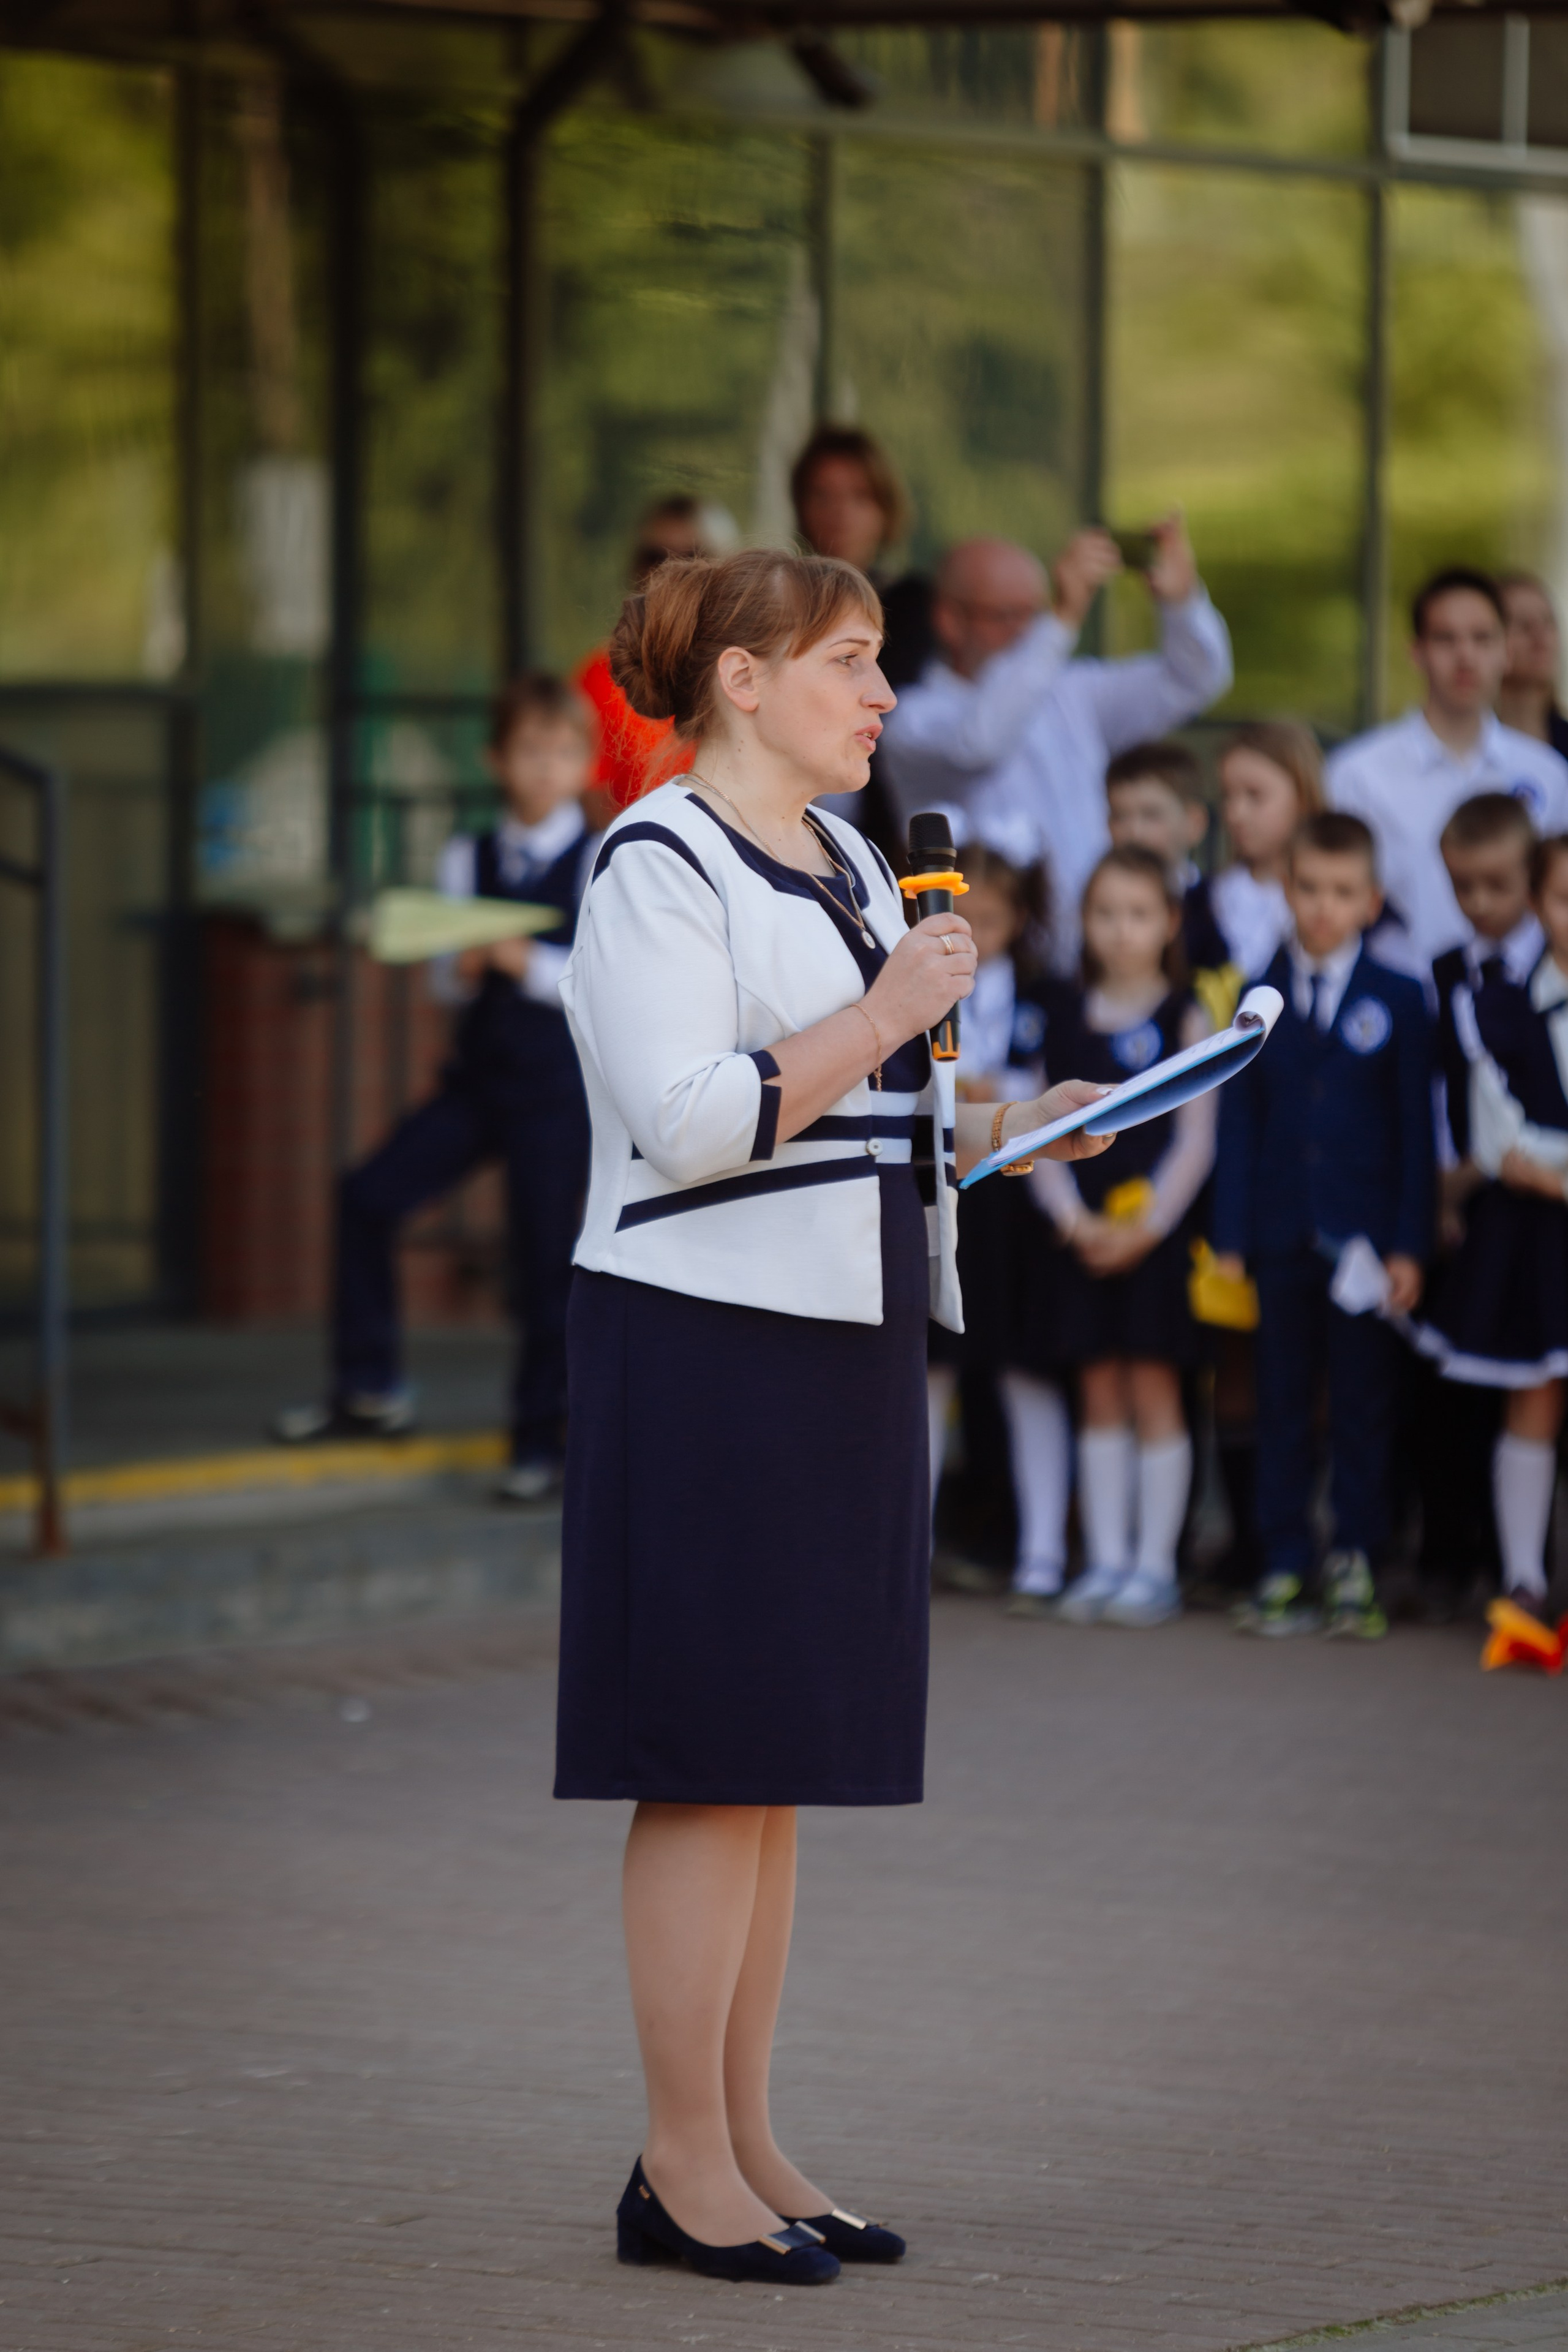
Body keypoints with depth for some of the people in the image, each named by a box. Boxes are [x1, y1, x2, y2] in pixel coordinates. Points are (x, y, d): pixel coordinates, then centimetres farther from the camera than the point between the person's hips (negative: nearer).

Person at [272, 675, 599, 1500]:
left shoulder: (601, 865, -5)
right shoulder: (467, 859, 8)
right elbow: (452, 983, 6)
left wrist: (526, 963, -24)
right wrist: (465, 970, -17)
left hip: (561, 1083, -4)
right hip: (478, 1073, 4)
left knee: (543, 1261, -2)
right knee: (370, 1193, -6)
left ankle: (539, 1440, 12)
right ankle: (370, 1391, 6)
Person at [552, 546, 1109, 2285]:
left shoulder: (846, 866, 18)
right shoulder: (657, 866, -10)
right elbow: (684, 1122, -20)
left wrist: (1007, 1127, 12)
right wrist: (886, 1018, -19)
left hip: (844, 1350, 9)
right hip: (705, 1349, -9)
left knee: (783, 1764, 10)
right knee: (710, 1762, -7)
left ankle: (744, 2145, 14)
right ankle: (681, 2165, -2)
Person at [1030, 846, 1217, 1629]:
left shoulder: (1185, 1020, -1)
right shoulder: (1070, 1024, 9)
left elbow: (1195, 1139, -5)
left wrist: (1148, 1226, -13)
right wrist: (1072, 1217, -7)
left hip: (1157, 1233, -4)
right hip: (1085, 1236, 4)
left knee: (1154, 1391, -2)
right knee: (1099, 1395, 6)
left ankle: (1154, 1566, 2)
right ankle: (1105, 1561, 11)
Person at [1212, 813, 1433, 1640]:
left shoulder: (1396, 999, 2)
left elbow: (1416, 1127, 1)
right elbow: (1238, 1122, 6)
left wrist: (1409, 1245, -4)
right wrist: (1230, 1238, 0)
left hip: (1364, 1236, -2)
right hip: (1282, 1233, 2)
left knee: (1363, 1407, 2)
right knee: (1282, 1406, 5)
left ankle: (1354, 1564, 8)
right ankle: (1283, 1566, 9)